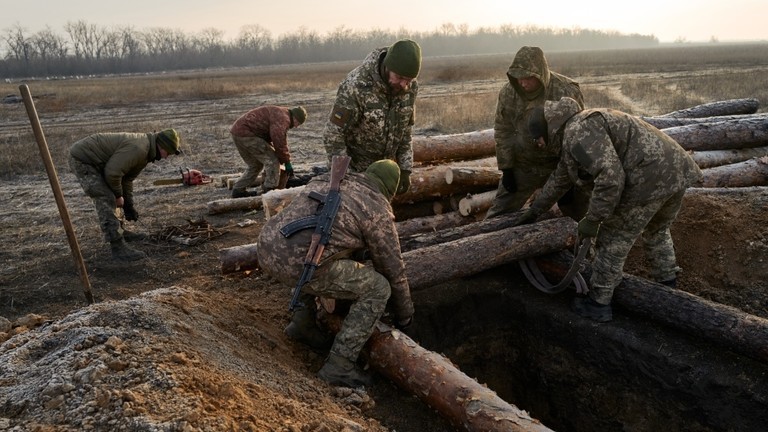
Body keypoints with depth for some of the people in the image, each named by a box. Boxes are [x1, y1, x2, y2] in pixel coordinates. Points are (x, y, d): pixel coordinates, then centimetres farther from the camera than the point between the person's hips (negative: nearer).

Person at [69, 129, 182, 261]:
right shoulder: (138, 149, -26)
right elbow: (112, 173, -26)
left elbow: (127, 178, 14)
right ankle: (118, 248, -13)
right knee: (106, 200, -15)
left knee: (110, 196, 21)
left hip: (91, 159, 11)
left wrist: (129, 206, 13)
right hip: (82, 159, -11)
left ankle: (119, 231, 36)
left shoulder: (145, 151, 8)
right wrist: (118, 195, -10)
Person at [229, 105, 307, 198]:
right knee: (272, 159, -9)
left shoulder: (279, 114, 21)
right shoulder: (282, 118, -13)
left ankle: (238, 190, 21)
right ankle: (270, 189, -8)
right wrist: (287, 162, -7)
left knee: (256, 165, 19)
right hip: (246, 133, -11)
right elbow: (279, 142, -18)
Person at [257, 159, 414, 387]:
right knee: (378, 289, 5)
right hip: (299, 266, -7)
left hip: (267, 250, 8)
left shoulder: (324, 180, 25)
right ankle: (339, 365, 6)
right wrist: (404, 313, 27)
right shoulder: (377, 210, 6)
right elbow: (393, 269, 12)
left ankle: (302, 323, 34)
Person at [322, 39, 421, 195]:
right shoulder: (356, 85, -29)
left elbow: (405, 129, 2)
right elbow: (333, 133, -24)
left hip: (383, 167, 5)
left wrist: (405, 168, -3)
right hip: (352, 165, -5)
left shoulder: (410, 87, -11)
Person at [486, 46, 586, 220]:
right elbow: (503, 132, -2)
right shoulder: (508, 92, -10)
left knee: (580, 214, 5)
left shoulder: (567, 91, -19)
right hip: (522, 166, 2)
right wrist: (506, 169, -3)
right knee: (498, 215, 6)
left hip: (561, 165, -2)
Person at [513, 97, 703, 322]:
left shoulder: (578, 132, -12)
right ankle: (667, 287, 44)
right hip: (676, 169, 10)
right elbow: (560, 178, 32)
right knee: (657, 231, 30)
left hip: (650, 178, -10)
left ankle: (599, 304, 19)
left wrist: (592, 220, -13)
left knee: (614, 240, 6)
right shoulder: (574, 134, 21)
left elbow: (610, 177, -23)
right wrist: (534, 210, 38)